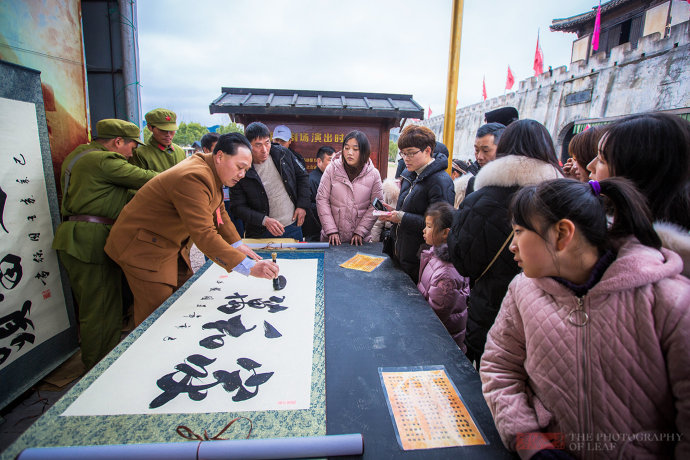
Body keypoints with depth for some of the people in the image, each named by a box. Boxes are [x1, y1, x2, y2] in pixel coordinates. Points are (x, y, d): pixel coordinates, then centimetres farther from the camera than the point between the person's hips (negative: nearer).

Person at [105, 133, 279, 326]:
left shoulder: (212, 172, 2)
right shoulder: (193, 178, -30)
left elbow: (219, 212, 15)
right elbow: (204, 235, -37)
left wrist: (236, 244, 9)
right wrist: (249, 267, -40)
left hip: (171, 245, 10)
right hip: (142, 247, -10)